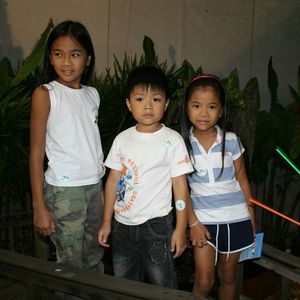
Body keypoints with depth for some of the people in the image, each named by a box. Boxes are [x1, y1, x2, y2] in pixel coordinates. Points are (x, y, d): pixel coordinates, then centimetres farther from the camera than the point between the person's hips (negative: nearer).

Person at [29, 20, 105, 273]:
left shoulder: (92, 94, 7)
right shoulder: (45, 94, -7)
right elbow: (36, 153, -7)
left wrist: (106, 185, 10)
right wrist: (39, 206, -9)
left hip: (95, 185, 5)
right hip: (64, 189, -5)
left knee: (95, 259, 14)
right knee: (71, 265, 3)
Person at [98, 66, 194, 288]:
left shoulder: (172, 140, -9)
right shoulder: (122, 139, 2)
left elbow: (180, 185, -8)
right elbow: (113, 180, 7)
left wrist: (181, 229, -9)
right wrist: (106, 222, 9)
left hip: (156, 225, -4)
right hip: (122, 224, 4)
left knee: (162, 285, 7)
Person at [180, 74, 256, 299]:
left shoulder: (231, 140, -6)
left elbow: (242, 181, 2)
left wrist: (252, 220, 4)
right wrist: (193, 223, -7)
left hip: (235, 218, 1)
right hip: (203, 219, -1)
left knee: (228, 276, 16)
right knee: (204, 282, 2)